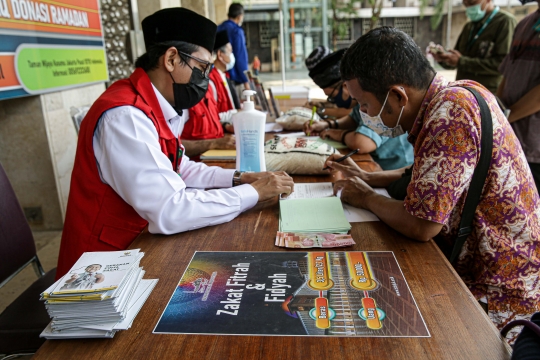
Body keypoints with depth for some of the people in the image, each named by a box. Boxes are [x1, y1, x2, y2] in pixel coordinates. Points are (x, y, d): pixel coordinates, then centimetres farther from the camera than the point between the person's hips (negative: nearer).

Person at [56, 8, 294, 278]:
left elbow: (179, 169, 12)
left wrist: (237, 178, -1)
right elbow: (169, 212, -31)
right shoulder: (125, 115, -26)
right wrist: (253, 192, -21)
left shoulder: (156, 107, 1)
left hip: (138, 243, 7)